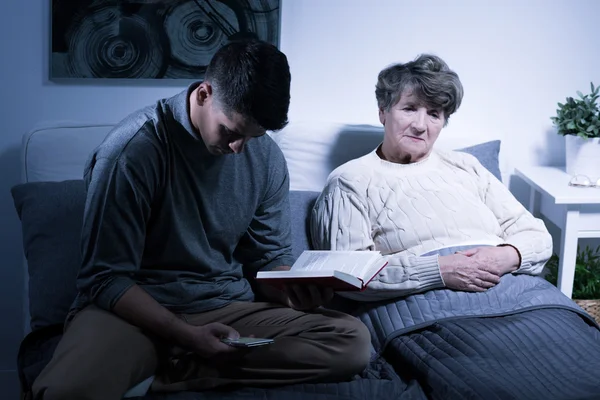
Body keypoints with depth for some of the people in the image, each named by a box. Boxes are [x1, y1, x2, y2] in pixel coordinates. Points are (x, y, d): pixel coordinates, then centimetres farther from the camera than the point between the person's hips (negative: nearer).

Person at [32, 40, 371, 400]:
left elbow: (271, 257, 12)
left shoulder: (267, 156, 2)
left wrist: (294, 290, -13)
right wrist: (188, 336, -26)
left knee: (354, 341, -19)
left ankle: (177, 371, -20)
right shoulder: (133, 149, -14)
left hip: (228, 307, 6)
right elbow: (106, 279, -13)